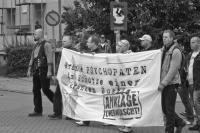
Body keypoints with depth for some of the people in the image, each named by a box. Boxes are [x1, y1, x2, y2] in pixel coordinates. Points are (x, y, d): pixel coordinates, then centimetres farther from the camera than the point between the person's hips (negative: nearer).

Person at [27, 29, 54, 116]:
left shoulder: (46, 45, -8)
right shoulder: (36, 46, 18)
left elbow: (49, 58, -15)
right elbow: (32, 59, 21)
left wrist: (49, 71, -21)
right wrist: (29, 70, 16)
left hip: (44, 71, -8)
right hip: (36, 71, 8)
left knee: (45, 89, -8)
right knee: (36, 90, 5)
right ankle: (38, 111, 8)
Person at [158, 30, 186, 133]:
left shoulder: (175, 52, -11)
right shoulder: (163, 51, 12)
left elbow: (173, 70, -17)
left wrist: (163, 83, -19)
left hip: (171, 84, -8)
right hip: (164, 84, 8)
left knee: (169, 109, -2)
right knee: (164, 108, 11)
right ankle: (179, 123, 28)